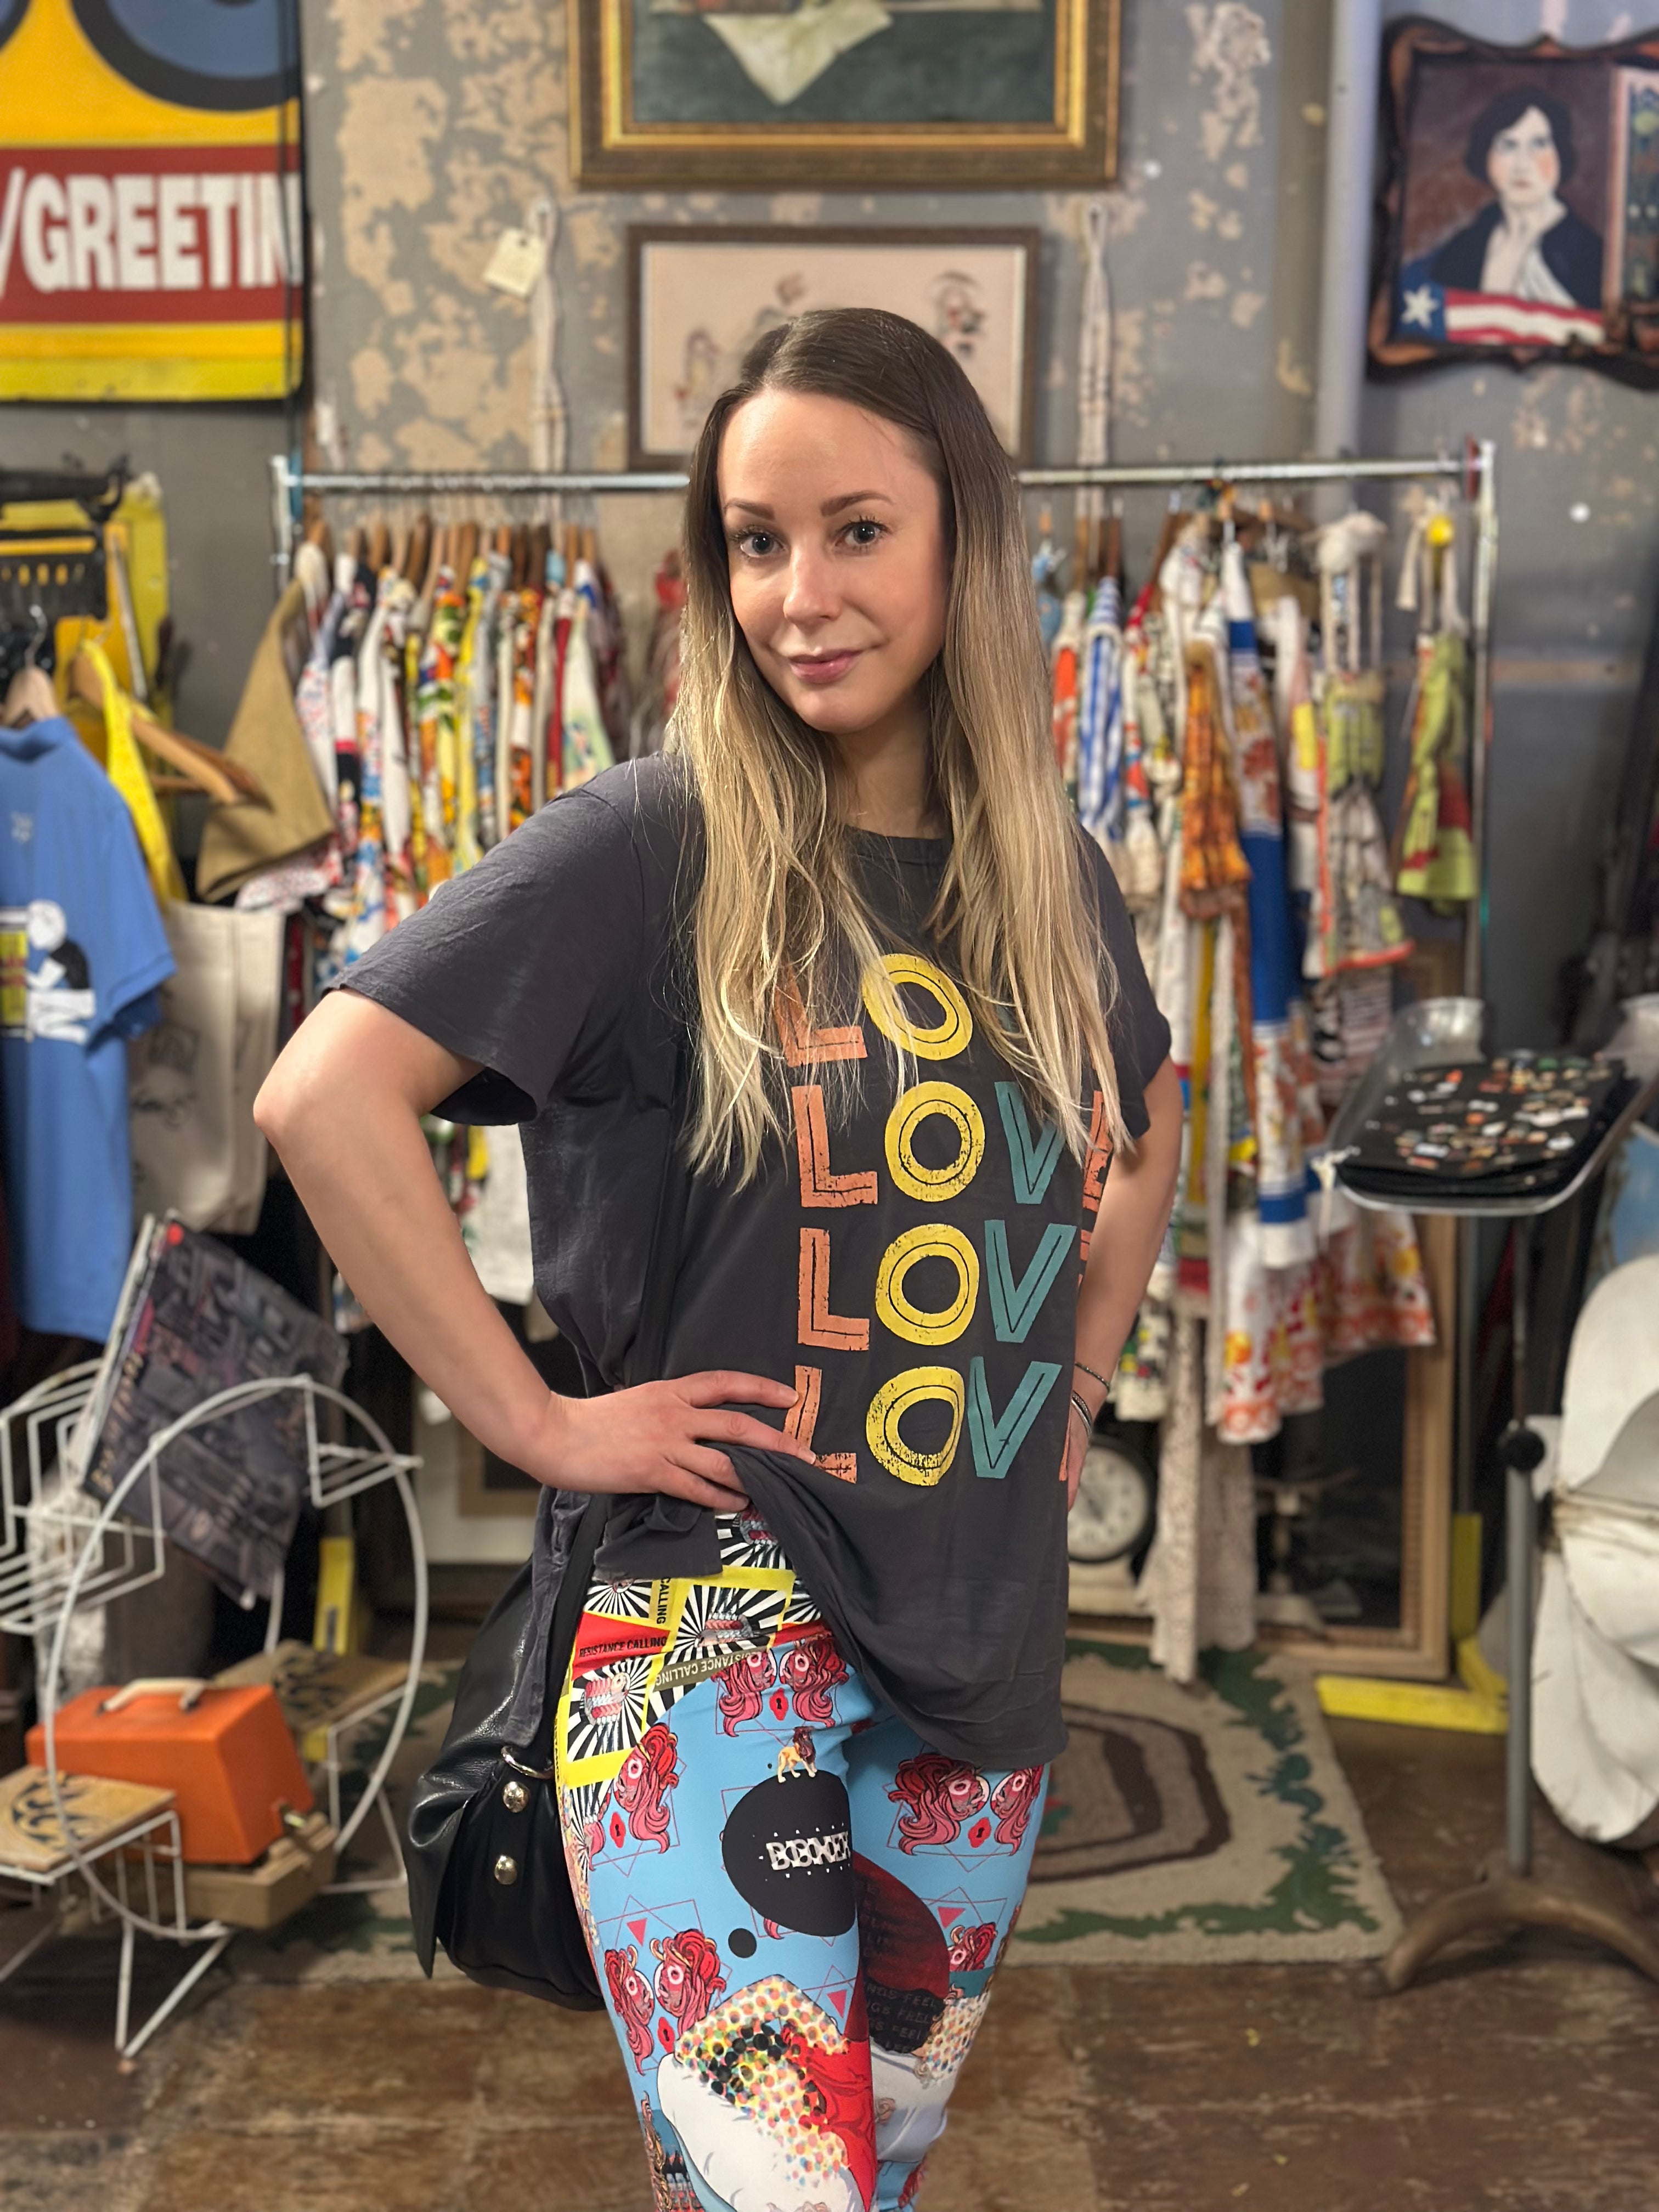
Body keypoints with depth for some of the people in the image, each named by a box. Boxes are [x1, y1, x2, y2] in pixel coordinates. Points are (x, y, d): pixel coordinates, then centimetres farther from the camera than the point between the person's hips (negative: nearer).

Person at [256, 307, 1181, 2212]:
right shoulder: (655, 845, -12)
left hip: (987, 1636, 6)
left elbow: (1148, 1122, 24)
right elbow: (324, 1094, -20)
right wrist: (534, 1418, -17)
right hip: (717, 1619, -5)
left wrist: (1077, 1372, 12)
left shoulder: (1050, 878, 5)